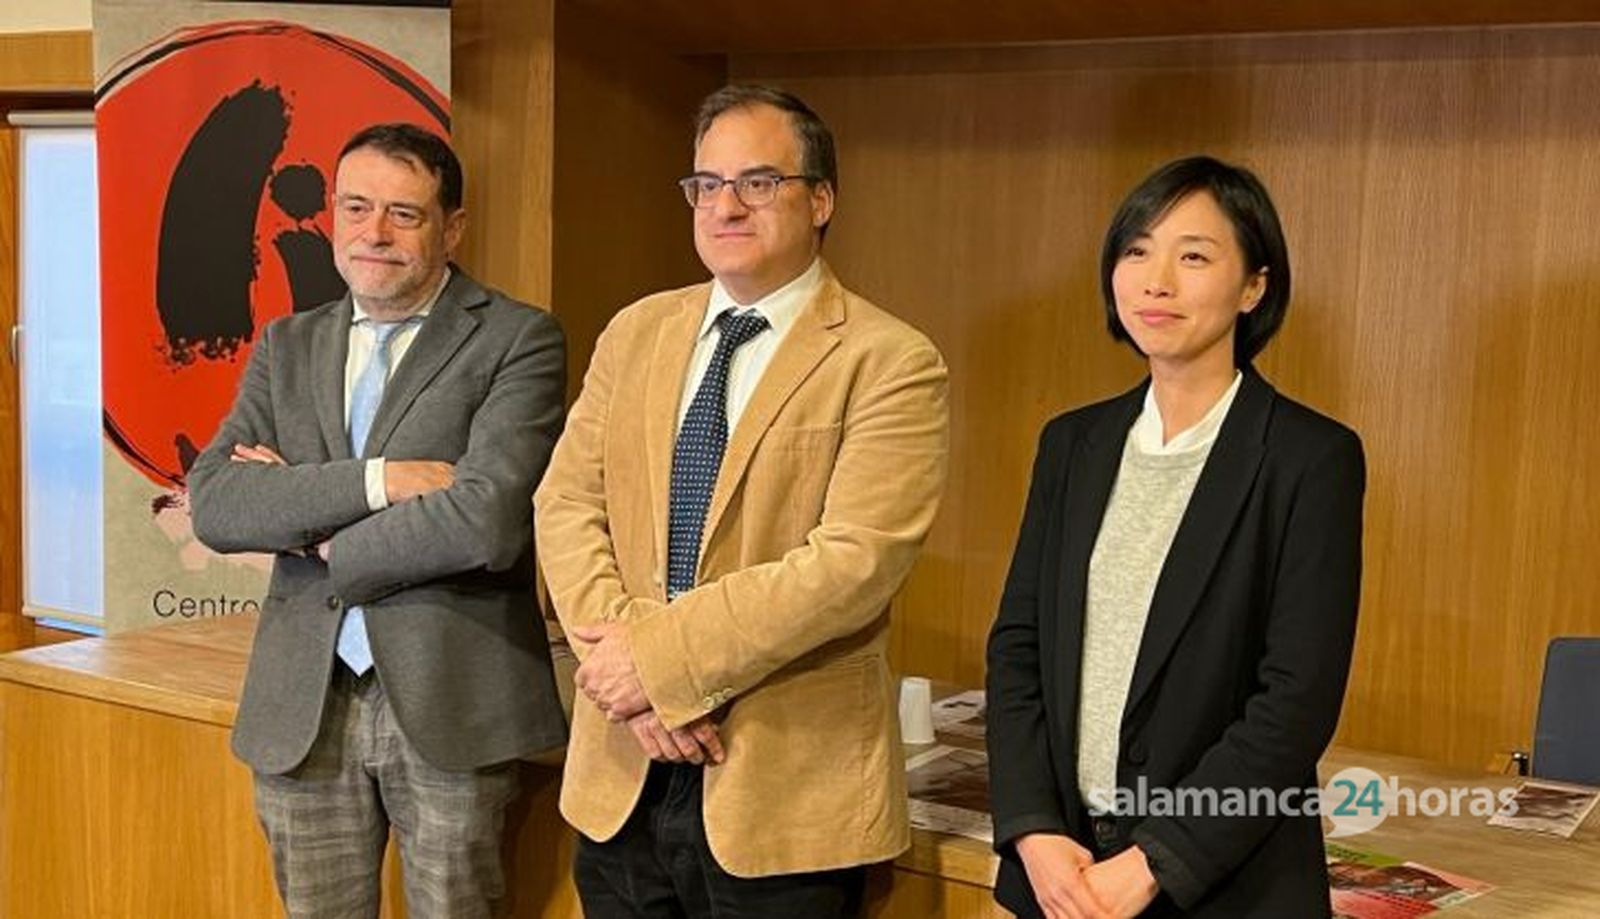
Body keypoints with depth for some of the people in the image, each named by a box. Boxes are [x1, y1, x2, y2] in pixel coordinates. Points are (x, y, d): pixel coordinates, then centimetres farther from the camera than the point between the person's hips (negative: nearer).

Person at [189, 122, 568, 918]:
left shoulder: (518, 339, -4)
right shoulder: (286, 346, 11)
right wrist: (376, 480, -16)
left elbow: (488, 519, -18)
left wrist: (316, 537, -6)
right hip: (301, 705, 4)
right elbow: (213, 503, -2)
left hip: (449, 702, -4)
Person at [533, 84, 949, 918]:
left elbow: (854, 561, -18)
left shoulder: (891, 365, -8)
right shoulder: (635, 333, 9)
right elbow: (566, 506, 4)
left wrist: (662, 656, -18)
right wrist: (622, 656, -12)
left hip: (786, 787, -4)